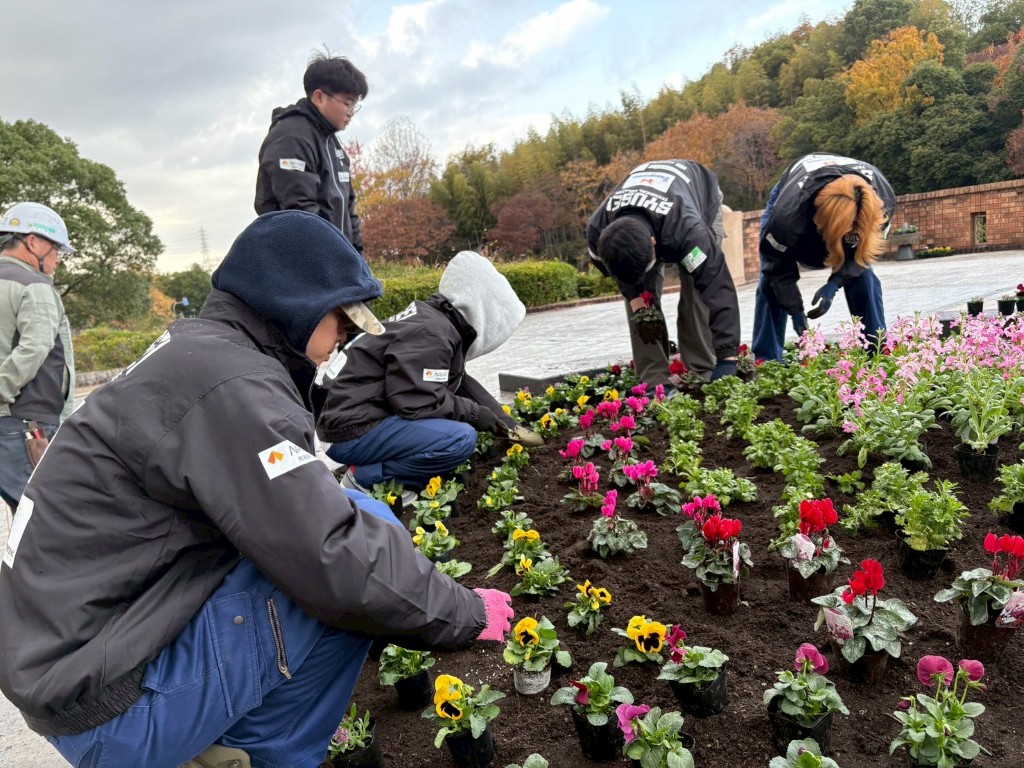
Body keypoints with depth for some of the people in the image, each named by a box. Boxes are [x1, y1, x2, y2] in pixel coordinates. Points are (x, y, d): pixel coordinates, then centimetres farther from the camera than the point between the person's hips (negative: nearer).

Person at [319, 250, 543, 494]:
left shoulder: (437, 320, 12)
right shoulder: (431, 333, -20)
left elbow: (461, 383, 19)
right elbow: (416, 402, -26)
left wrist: (502, 420, 16)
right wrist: (474, 413, -12)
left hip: (377, 419, 11)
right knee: (460, 438, -25)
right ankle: (365, 478, -10)